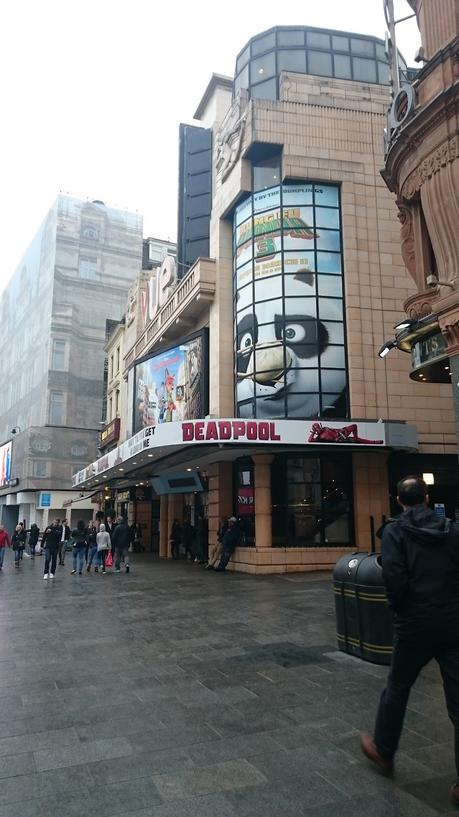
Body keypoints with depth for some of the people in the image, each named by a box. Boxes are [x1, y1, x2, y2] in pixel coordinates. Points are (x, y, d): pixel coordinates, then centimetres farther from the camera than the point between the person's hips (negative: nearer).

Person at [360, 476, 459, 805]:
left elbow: (394, 576, -17)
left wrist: (401, 608, 0)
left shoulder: (395, 530, -6)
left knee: (397, 688, 18)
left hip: (415, 624, -2)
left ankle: (383, 751, 36)